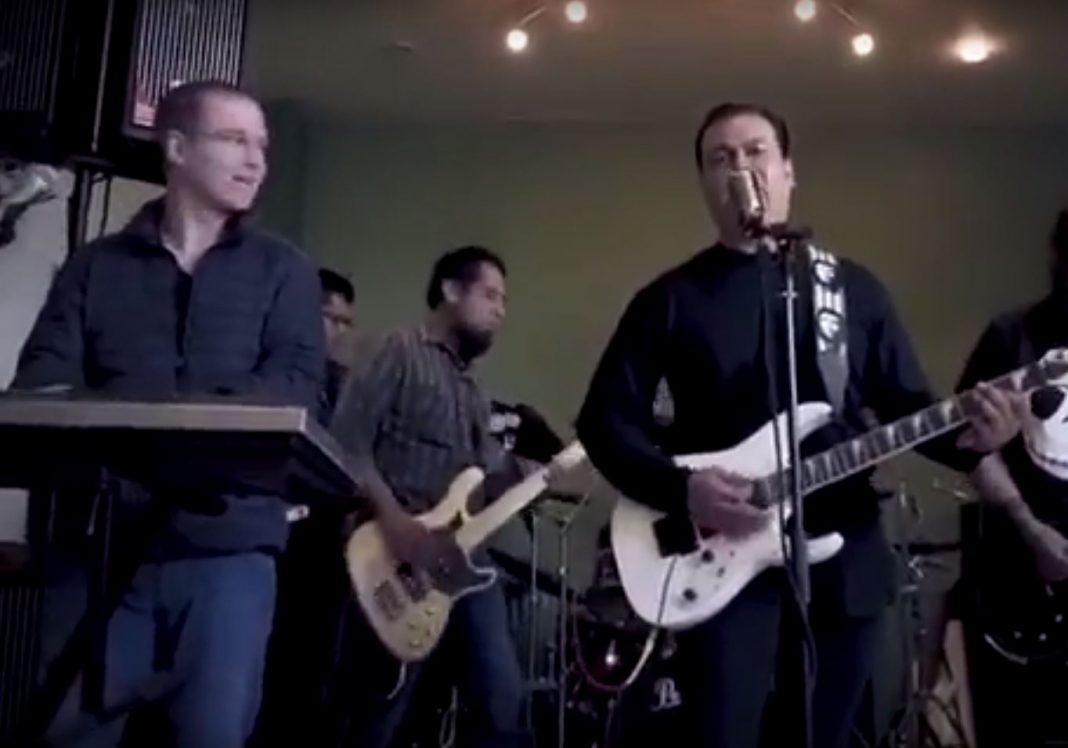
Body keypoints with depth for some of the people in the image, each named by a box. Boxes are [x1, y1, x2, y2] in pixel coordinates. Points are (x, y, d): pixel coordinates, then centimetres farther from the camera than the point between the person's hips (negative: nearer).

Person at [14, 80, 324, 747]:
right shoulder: (96, 266, 13)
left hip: (227, 545, -1)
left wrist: (146, 410, -19)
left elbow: (297, 386, -4)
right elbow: (41, 385, 1)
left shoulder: (284, 270, 11)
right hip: (98, 539, 1)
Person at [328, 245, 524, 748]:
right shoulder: (396, 352, -3)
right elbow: (347, 441, -13)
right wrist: (392, 517, -22)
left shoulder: (470, 385, 23)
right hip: (398, 557, -8)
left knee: (502, 698, 5)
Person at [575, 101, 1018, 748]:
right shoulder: (671, 299, 3)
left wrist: (968, 435, -12)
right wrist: (680, 489, -15)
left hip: (844, 559, 3)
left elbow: (908, 404, 10)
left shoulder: (854, 287, 10)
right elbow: (605, 419, 0)